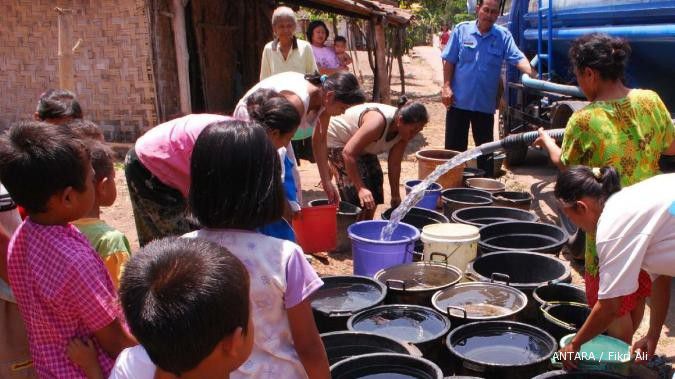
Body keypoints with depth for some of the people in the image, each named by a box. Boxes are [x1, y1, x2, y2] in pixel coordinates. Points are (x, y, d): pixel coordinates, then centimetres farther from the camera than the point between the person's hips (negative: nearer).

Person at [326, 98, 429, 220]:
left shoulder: (404, 130, -16)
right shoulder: (378, 122, -39)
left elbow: (394, 165, -7)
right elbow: (348, 153, -41)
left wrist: (395, 196, -3)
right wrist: (360, 188, -41)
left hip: (362, 144, 8)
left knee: (374, 197, 7)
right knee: (357, 198, -16)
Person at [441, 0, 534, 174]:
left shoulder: (503, 35, -1)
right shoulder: (461, 29, -2)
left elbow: (518, 58, -12)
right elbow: (449, 61, 0)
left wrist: (531, 75, -30)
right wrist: (446, 86, -9)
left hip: (485, 104, 1)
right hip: (459, 101, -1)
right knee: (454, 148, 7)